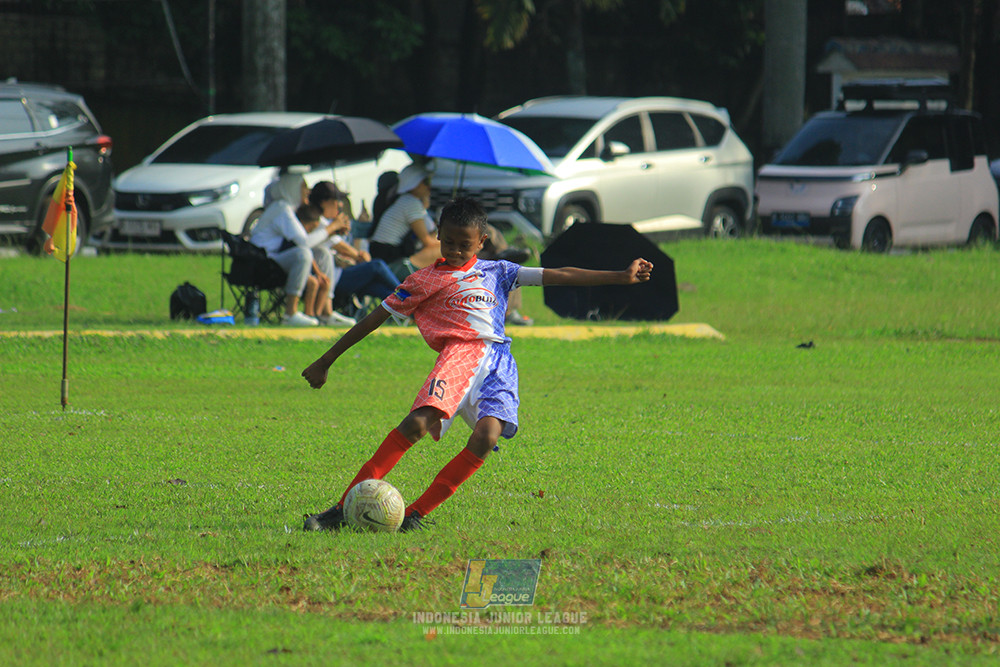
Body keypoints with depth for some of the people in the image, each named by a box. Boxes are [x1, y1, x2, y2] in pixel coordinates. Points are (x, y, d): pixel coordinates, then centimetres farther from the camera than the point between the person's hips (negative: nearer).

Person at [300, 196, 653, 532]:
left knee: (487, 436, -25)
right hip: (459, 352, -3)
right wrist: (325, 361, 18)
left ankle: (416, 513, -18)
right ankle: (343, 508, -30)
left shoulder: (496, 272, 26)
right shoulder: (424, 281, 19)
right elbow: (375, 319, 19)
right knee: (417, 422, -28)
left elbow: (557, 275, 24)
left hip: (499, 361, 3)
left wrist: (622, 277, 21)